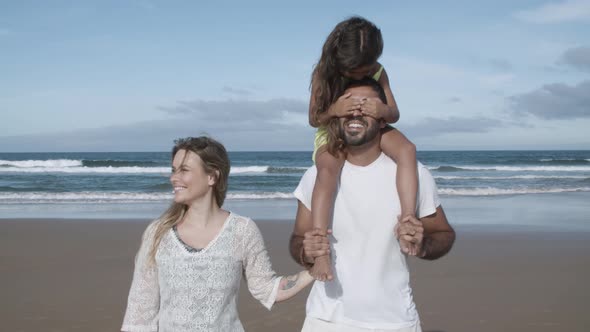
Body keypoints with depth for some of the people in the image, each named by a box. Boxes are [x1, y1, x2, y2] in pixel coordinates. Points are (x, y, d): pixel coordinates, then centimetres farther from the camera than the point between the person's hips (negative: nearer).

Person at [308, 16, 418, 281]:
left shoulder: (378, 72, -9)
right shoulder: (323, 74, -14)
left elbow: (394, 114, -7)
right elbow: (313, 119, -11)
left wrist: (384, 111, -33)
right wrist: (333, 110, -34)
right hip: (332, 134, -3)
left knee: (407, 149, -29)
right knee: (327, 169, -37)